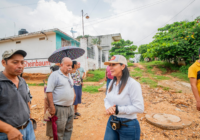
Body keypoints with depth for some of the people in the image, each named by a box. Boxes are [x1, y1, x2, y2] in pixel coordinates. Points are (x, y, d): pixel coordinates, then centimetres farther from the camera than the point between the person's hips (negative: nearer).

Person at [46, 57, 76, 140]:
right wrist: (52, 107, -19)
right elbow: (49, 91, -17)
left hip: (70, 107, 7)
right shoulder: (55, 75, -12)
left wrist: (73, 94, 10)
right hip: (60, 108, -7)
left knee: (69, 129, 20)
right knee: (59, 131, 8)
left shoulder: (69, 75, 11)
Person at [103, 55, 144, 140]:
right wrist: (109, 108, -12)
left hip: (128, 125, -5)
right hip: (111, 122, 6)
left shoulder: (132, 84, -21)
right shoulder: (112, 82, 1)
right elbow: (107, 99, 8)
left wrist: (118, 109, -22)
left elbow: (139, 108, -21)